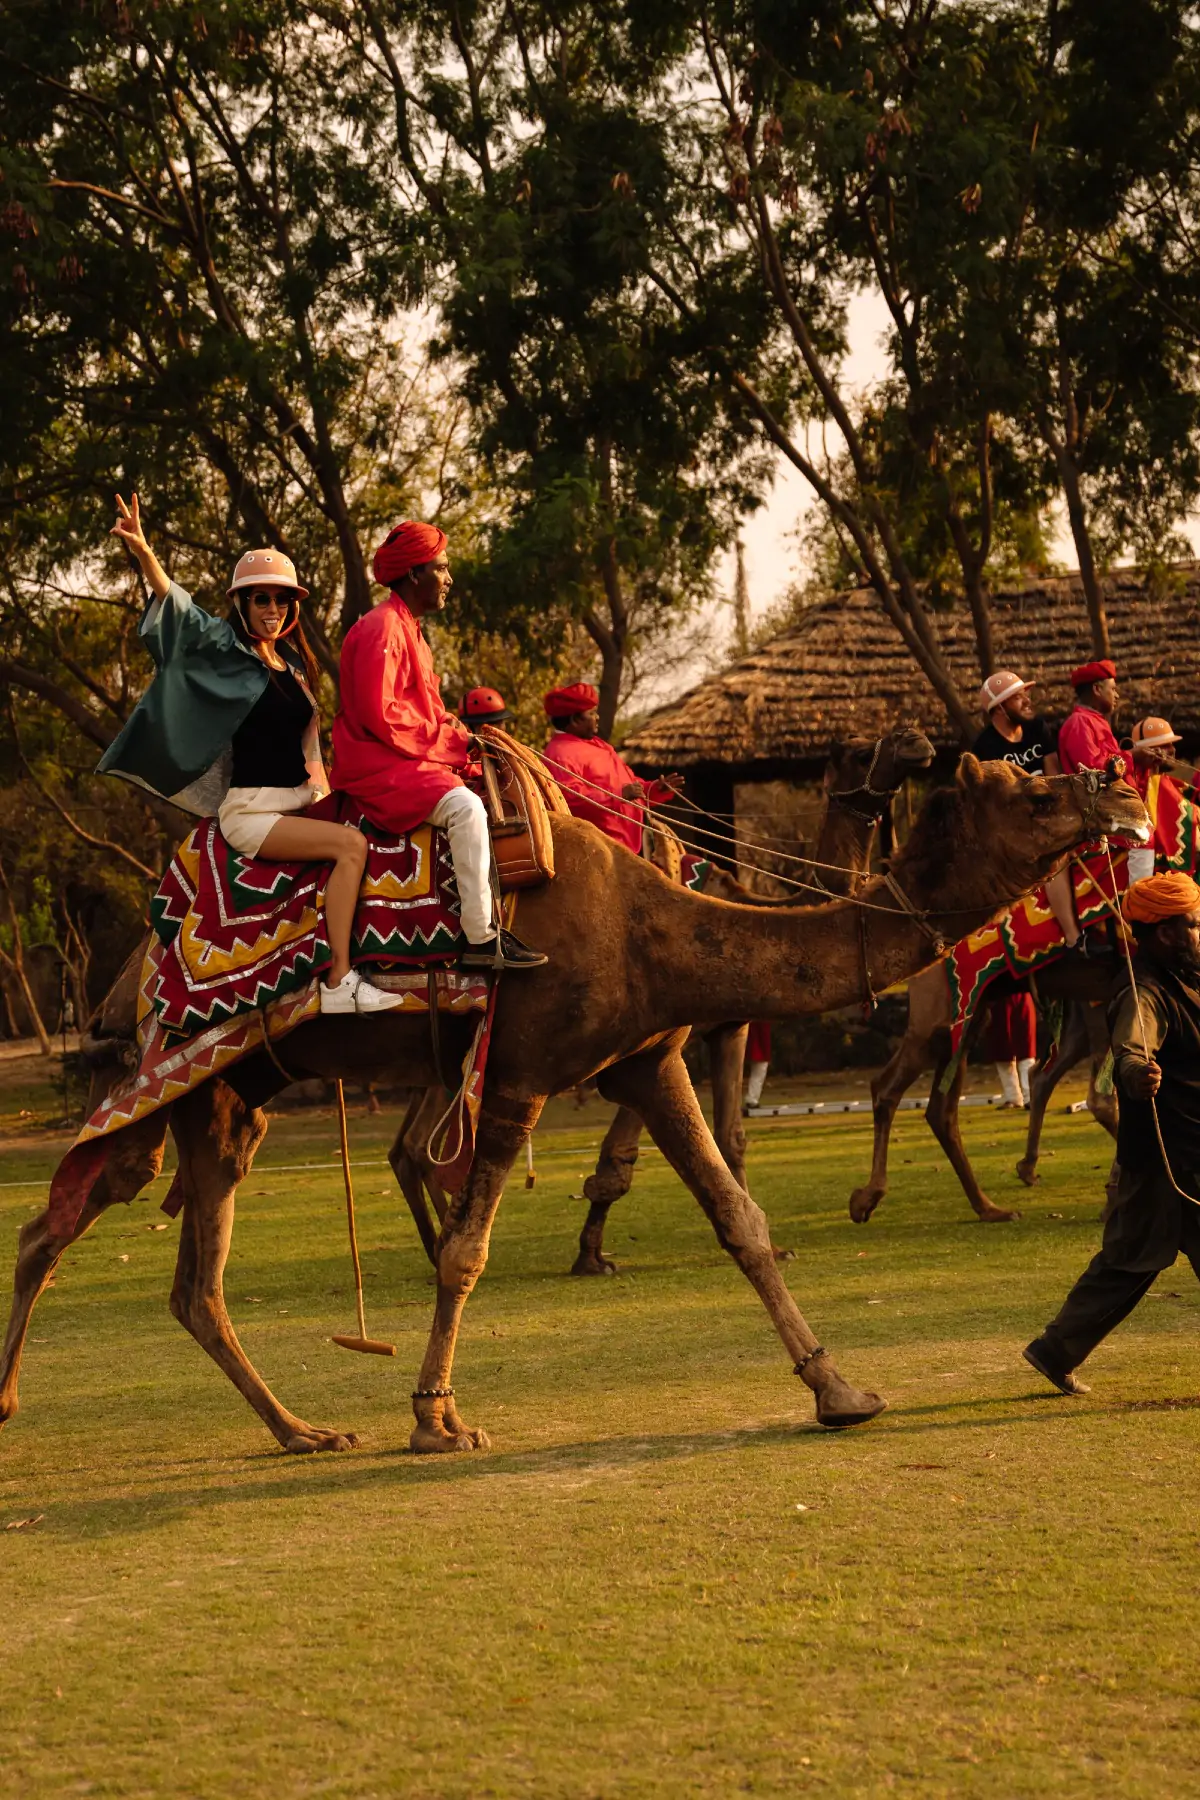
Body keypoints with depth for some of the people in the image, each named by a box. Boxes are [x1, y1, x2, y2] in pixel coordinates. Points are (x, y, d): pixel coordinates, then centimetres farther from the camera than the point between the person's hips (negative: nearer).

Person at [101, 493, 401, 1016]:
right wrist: (144, 554, -41)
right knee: (350, 845, -23)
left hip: (299, 801, 8)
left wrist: (322, 786, 17)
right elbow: (179, 609, -25)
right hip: (252, 813, -8)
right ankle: (338, 984, -26)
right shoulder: (226, 650, -8)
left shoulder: (292, 659, 12)